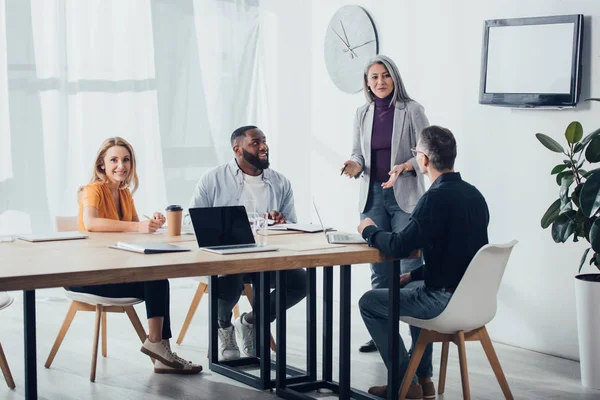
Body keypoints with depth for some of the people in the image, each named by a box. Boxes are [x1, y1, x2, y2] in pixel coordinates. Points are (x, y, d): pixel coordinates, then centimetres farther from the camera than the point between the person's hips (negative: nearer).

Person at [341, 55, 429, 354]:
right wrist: (354, 166, -7)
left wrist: (405, 166, -22)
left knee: (409, 267, -9)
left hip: (404, 196, -5)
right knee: (379, 267, 9)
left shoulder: (412, 110, -5)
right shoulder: (362, 114, 9)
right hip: (373, 195, 5)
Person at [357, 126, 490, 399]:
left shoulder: (436, 198, -20)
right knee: (414, 288, 35)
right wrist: (414, 274, 19)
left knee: (369, 303, 8)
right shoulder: (473, 194, 7)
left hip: (448, 301, -9)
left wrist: (369, 231, -2)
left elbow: (399, 247, -21)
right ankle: (422, 377, 32)